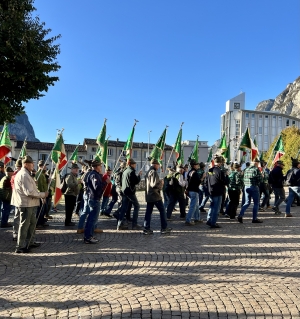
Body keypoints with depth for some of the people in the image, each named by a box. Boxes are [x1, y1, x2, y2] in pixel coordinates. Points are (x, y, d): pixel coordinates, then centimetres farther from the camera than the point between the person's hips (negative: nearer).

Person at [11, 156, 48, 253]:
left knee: (32, 222, 19)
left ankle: (30, 242, 30)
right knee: (24, 224, -1)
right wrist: (43, 194, -15)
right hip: (26, 203, -11)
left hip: (29, 203, 11)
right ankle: (20, 247, 9)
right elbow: (29, 192, -25)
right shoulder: (24, 175, -20)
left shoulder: (24, 174, 14)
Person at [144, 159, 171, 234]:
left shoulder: (148, 172, 14)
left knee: (148, 212, 8)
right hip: (155, 195, -9)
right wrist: (161, 182, -5)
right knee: (162, 211, 4)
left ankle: (146, 229, 9)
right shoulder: (153, 172, -15)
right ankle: (164, 228, 9)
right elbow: (154, 184, -24)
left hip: (148, 196, 9)